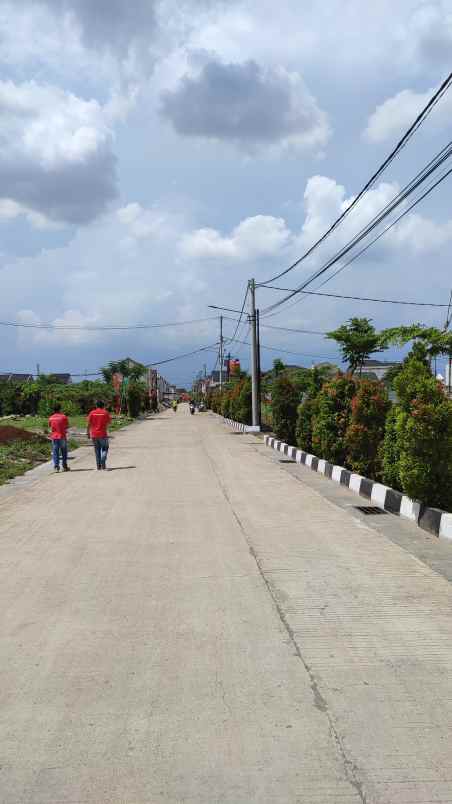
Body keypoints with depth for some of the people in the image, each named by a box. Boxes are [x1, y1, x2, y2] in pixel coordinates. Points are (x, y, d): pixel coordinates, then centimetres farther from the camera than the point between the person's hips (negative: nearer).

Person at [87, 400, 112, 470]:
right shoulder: (105, 412, -2)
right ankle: (103, 463, -13)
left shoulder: (92, 413, 2)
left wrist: (88, 433, 7)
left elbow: (89, 424, -1)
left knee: (97, 450, 11)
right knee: (104, 449, 7)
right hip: (103, 434, -2)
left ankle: (98, 465, 10)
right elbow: (109, 421, 9)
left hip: (94, 435, 2)